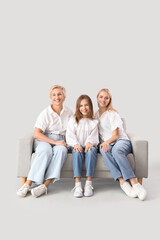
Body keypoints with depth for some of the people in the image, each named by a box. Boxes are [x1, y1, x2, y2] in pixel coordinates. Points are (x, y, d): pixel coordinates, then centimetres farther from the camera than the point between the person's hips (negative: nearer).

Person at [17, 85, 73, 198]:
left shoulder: (68, 112, 11)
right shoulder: (46, 113, -4)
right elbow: (37, 134, -12)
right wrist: (55, 142, -20)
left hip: (61, 142, 3)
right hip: (44, 140, -2)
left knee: (61, 150, -34)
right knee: (46, 150, -37)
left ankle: (45, 185, -38)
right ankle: (28, 184, -33)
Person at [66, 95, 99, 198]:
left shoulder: (94, 122, 14)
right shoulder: (73, 120, 12)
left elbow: (94, 136, 1)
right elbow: (70, 135, 1)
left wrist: (89, 142, -22)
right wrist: (75, 144, -18)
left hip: (89, 145, 0)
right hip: (77, 146, 0)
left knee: (91, 151, -35)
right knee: (77, 152, -35)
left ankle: (89, 183, -35)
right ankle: (78, 184, -38)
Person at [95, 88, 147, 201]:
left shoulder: (113, 114, 2)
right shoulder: (96, 114, 19)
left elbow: (115, 135, -6)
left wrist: (107, 141, -26)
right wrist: (104, 143, -1)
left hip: (121, 141, -3)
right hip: (106, 143, 3)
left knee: (116, 150, -40)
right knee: (104, 150, -36)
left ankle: (134, 183, -44)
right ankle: (122, 182, -42)